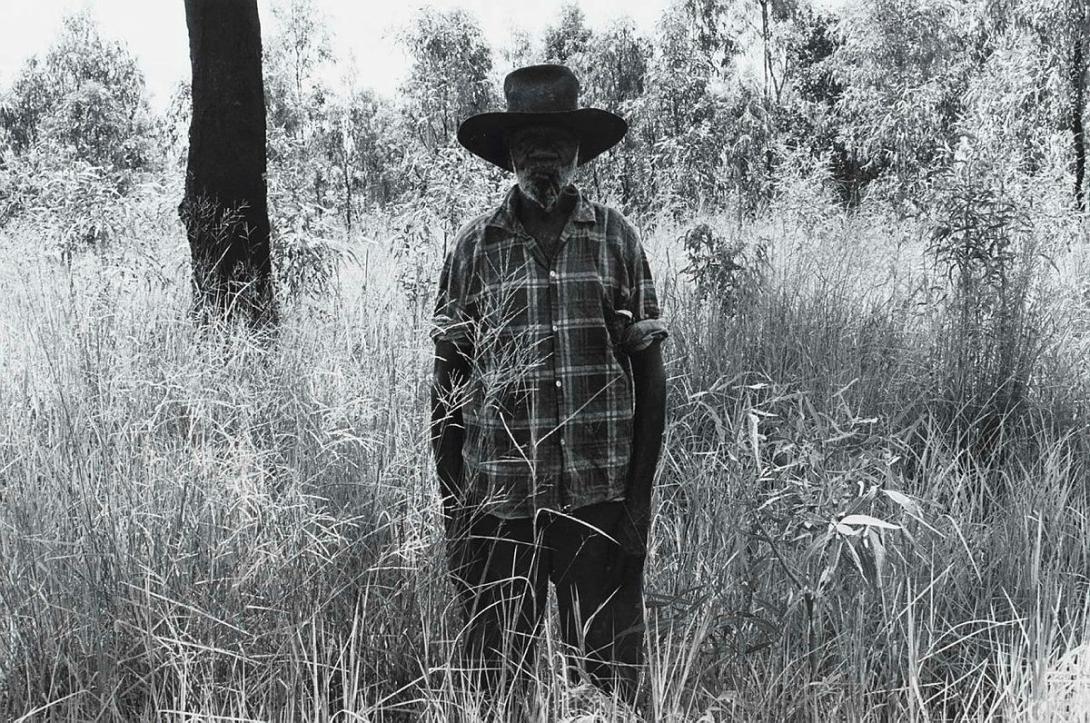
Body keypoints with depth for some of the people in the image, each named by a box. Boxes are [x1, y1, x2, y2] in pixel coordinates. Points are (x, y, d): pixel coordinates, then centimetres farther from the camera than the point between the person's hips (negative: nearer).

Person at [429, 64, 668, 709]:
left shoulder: (616, 238, 4)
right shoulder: (476, 247, 4)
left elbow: (651, 373, 4)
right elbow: (449, 383, 6)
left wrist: (639, 497, -2)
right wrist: (454, 510, 1)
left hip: (600, 499, 0)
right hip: (500, 502, 0)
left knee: (611, 673, 6)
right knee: (497, 679, 6)